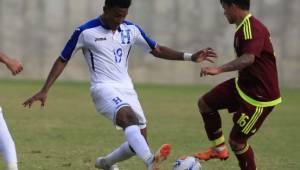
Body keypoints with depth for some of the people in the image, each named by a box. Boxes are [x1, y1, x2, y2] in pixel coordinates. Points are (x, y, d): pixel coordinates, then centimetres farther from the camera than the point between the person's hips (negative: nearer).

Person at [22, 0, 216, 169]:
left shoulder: (131, 29, 7)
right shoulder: (85, 32, -6)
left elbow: (157, 50, 16)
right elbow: (62, 60, 2)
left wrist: (190, 57, 6)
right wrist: (44, 91, -4)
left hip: (126, 89, 6)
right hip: (104, 88, -6)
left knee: (139, 141, 2)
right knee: (128, 116, -35)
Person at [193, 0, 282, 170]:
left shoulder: (251, 29, -26)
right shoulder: (246, 26, 7)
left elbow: (248, 59, -43)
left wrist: (219, 69, -52)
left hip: (259, 97, -10)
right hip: (243, 85, 10)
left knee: (237, 141, -2)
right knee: (205, 103, 12)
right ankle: (219, 149, 24)